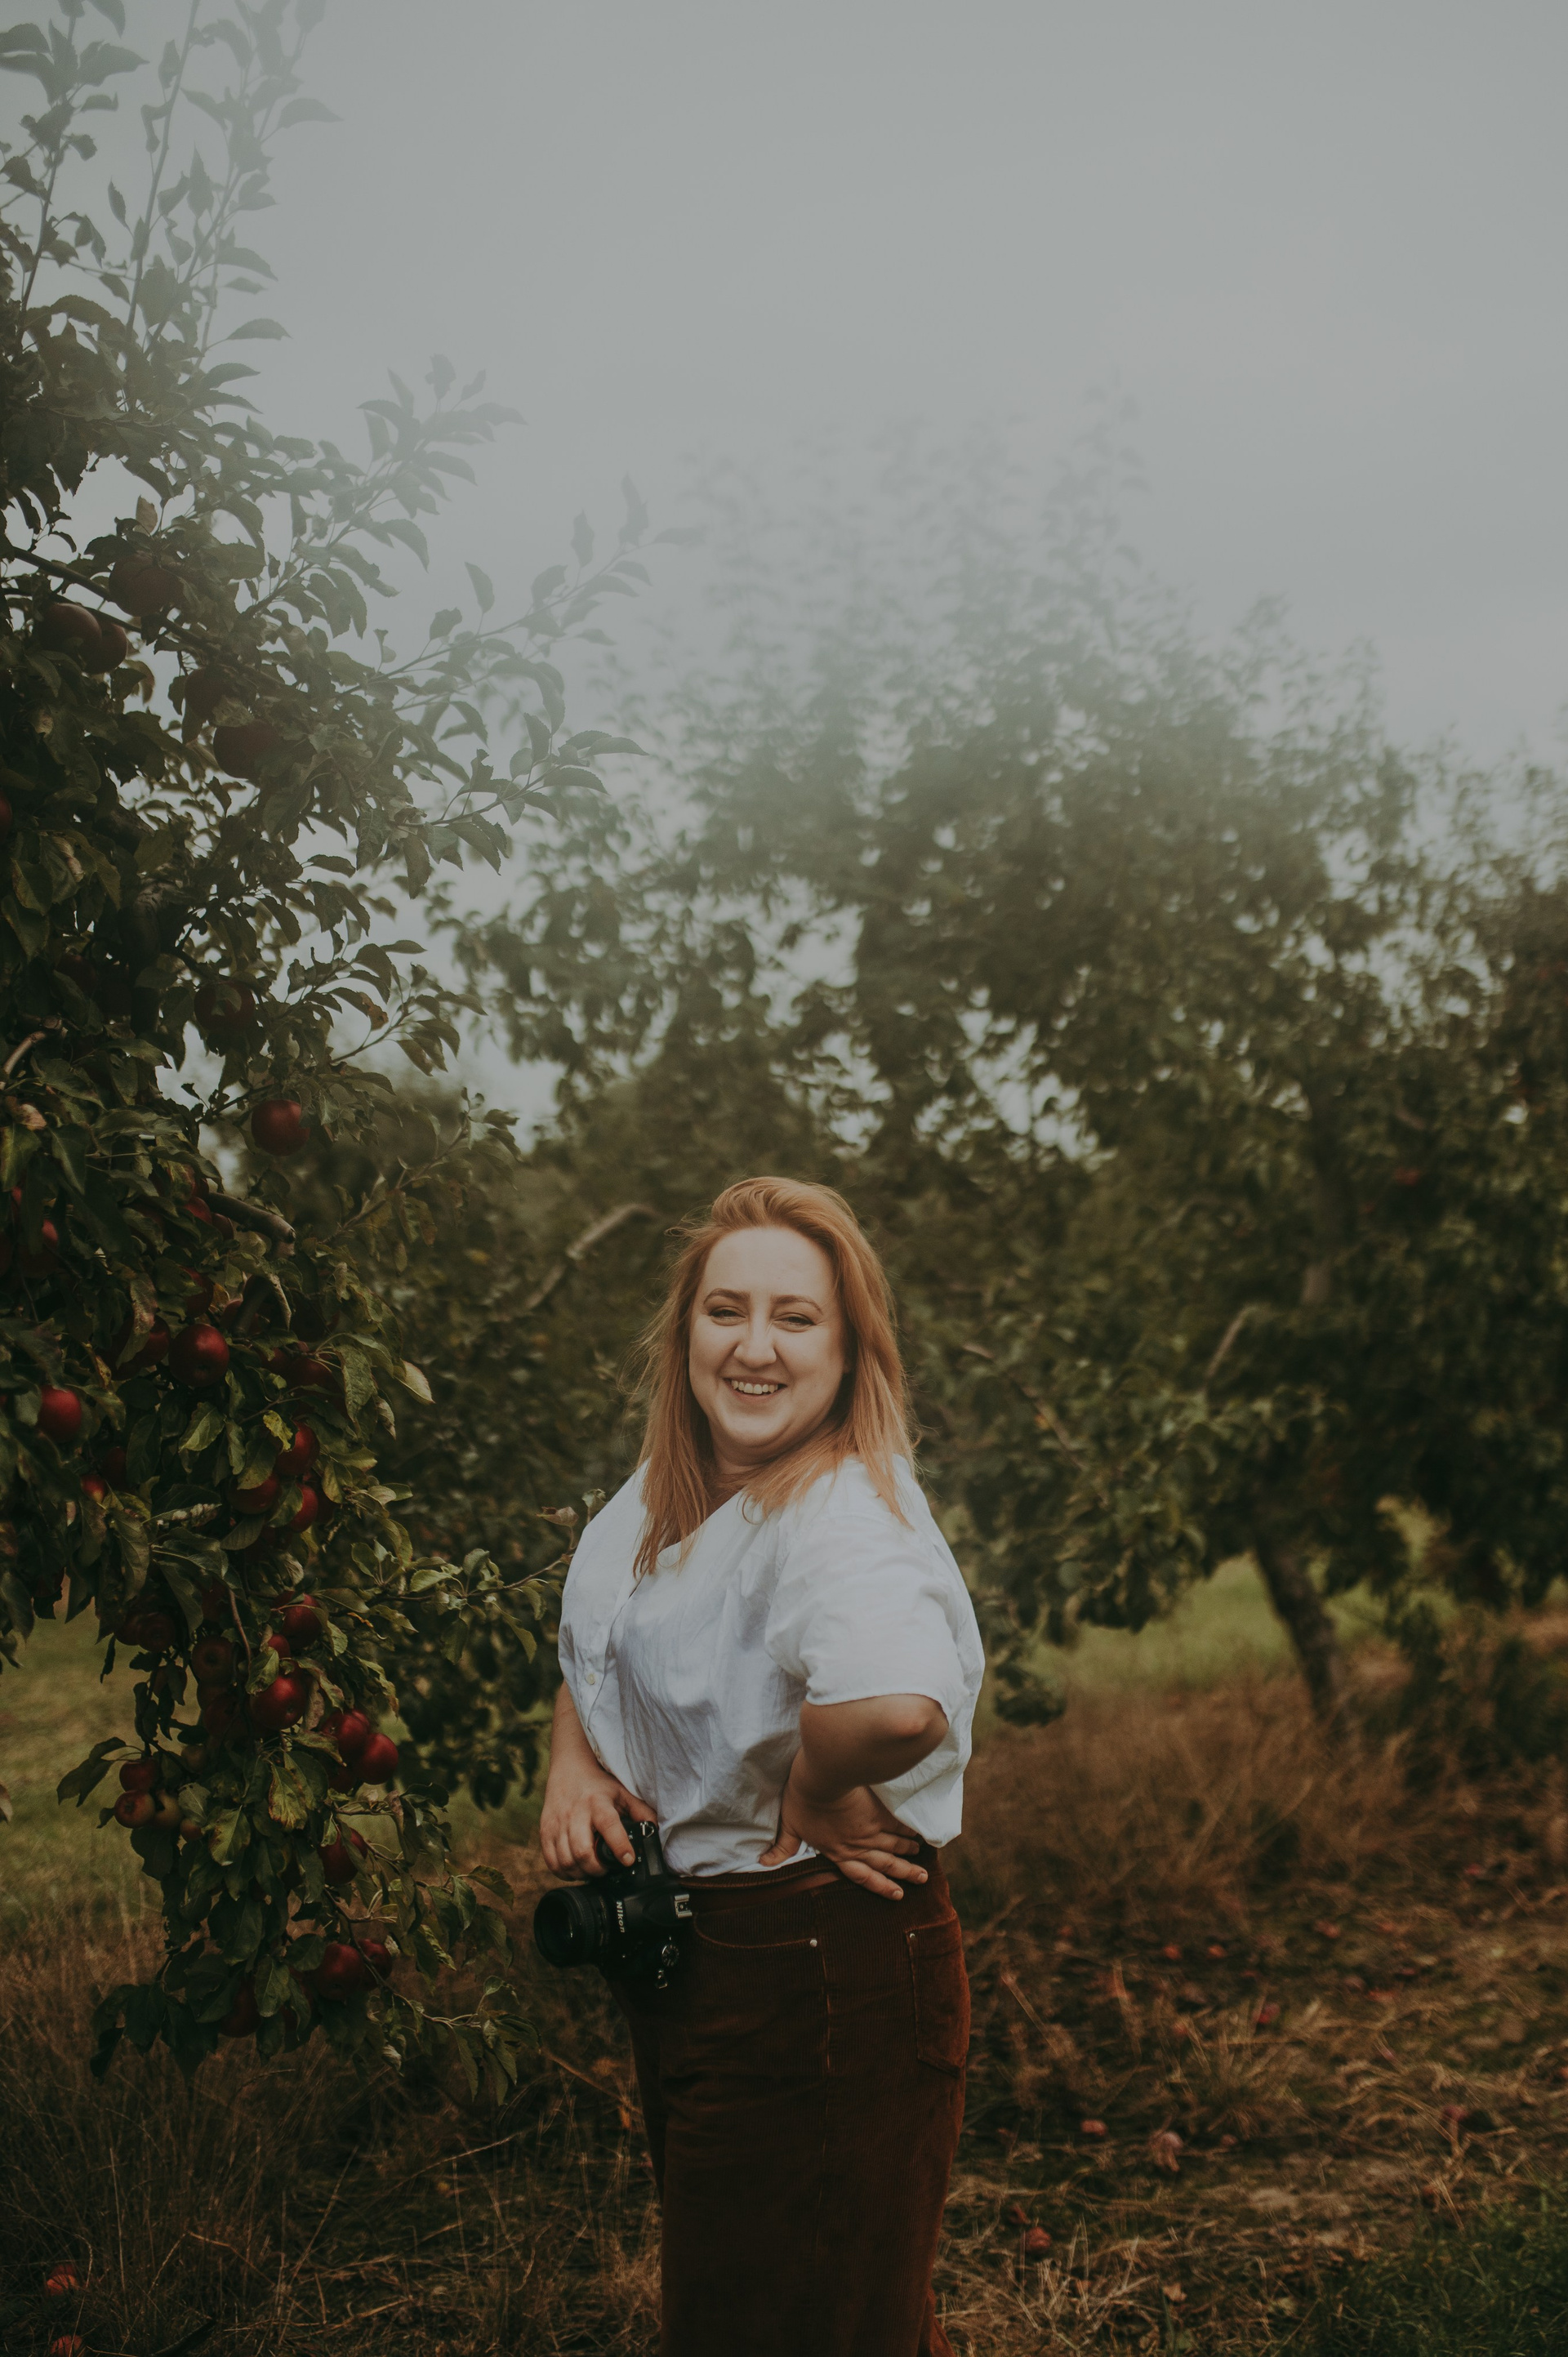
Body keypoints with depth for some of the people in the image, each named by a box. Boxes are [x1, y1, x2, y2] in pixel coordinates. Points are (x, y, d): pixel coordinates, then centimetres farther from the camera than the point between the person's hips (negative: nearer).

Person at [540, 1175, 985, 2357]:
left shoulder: (850, 1517, -25)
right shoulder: (661, 1498, 3)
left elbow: (897, 1706, -47)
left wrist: (808, 1795, -27)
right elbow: (594, 1660, 20)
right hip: (684, 1953, 9)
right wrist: (572, 1763, 0)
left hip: (824, 1980, -9)